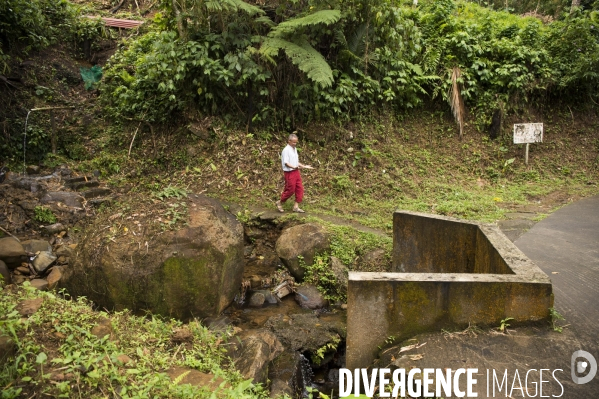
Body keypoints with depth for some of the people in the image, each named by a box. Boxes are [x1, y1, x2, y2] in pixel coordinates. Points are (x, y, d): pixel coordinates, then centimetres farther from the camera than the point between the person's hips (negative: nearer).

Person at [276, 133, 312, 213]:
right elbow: (286, 163, -20)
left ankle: (296, 206, 12)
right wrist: (294, 167, -33)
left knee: (300, 189, 5)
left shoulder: (294, 149, 13)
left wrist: (304, 166, 14)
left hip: (296, 172, 8)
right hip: (289, 173, -8)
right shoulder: (286, 150, -14)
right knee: (290, 190, -1)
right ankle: (280, 203, 20)